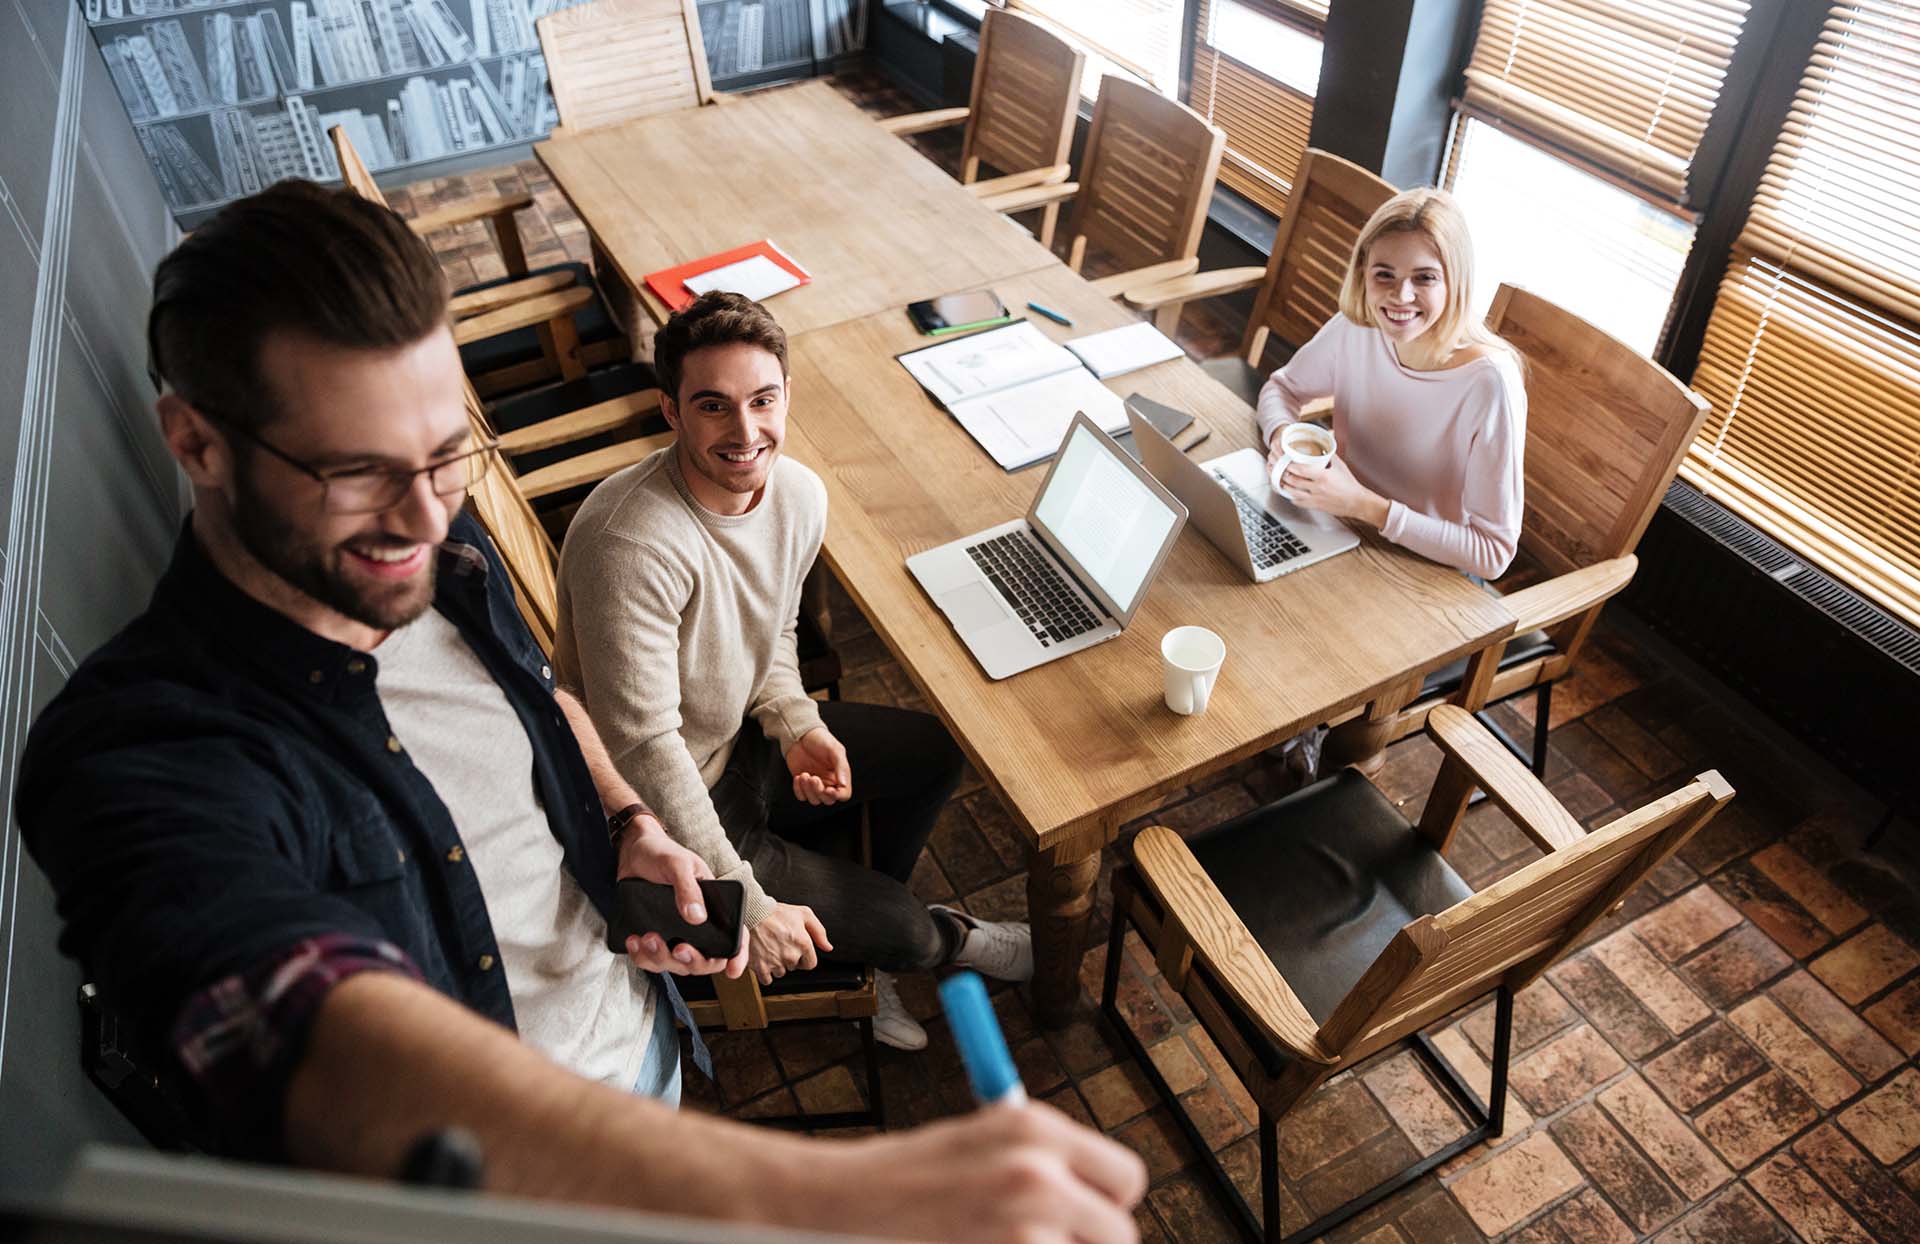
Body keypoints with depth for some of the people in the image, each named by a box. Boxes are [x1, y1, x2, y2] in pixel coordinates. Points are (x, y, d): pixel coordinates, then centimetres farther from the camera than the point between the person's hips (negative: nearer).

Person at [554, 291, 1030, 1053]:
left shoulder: (799, 495, -9)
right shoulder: (632, 545, -34)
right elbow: (645, 750, -30)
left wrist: (798, 726, -10)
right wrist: (746, 906, -23)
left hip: (741, 737, 8)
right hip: (665, 812, -8)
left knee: (937, 753, 13)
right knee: (902, 930, -5)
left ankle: (859, 945, 28)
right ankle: (948, 943, 34)